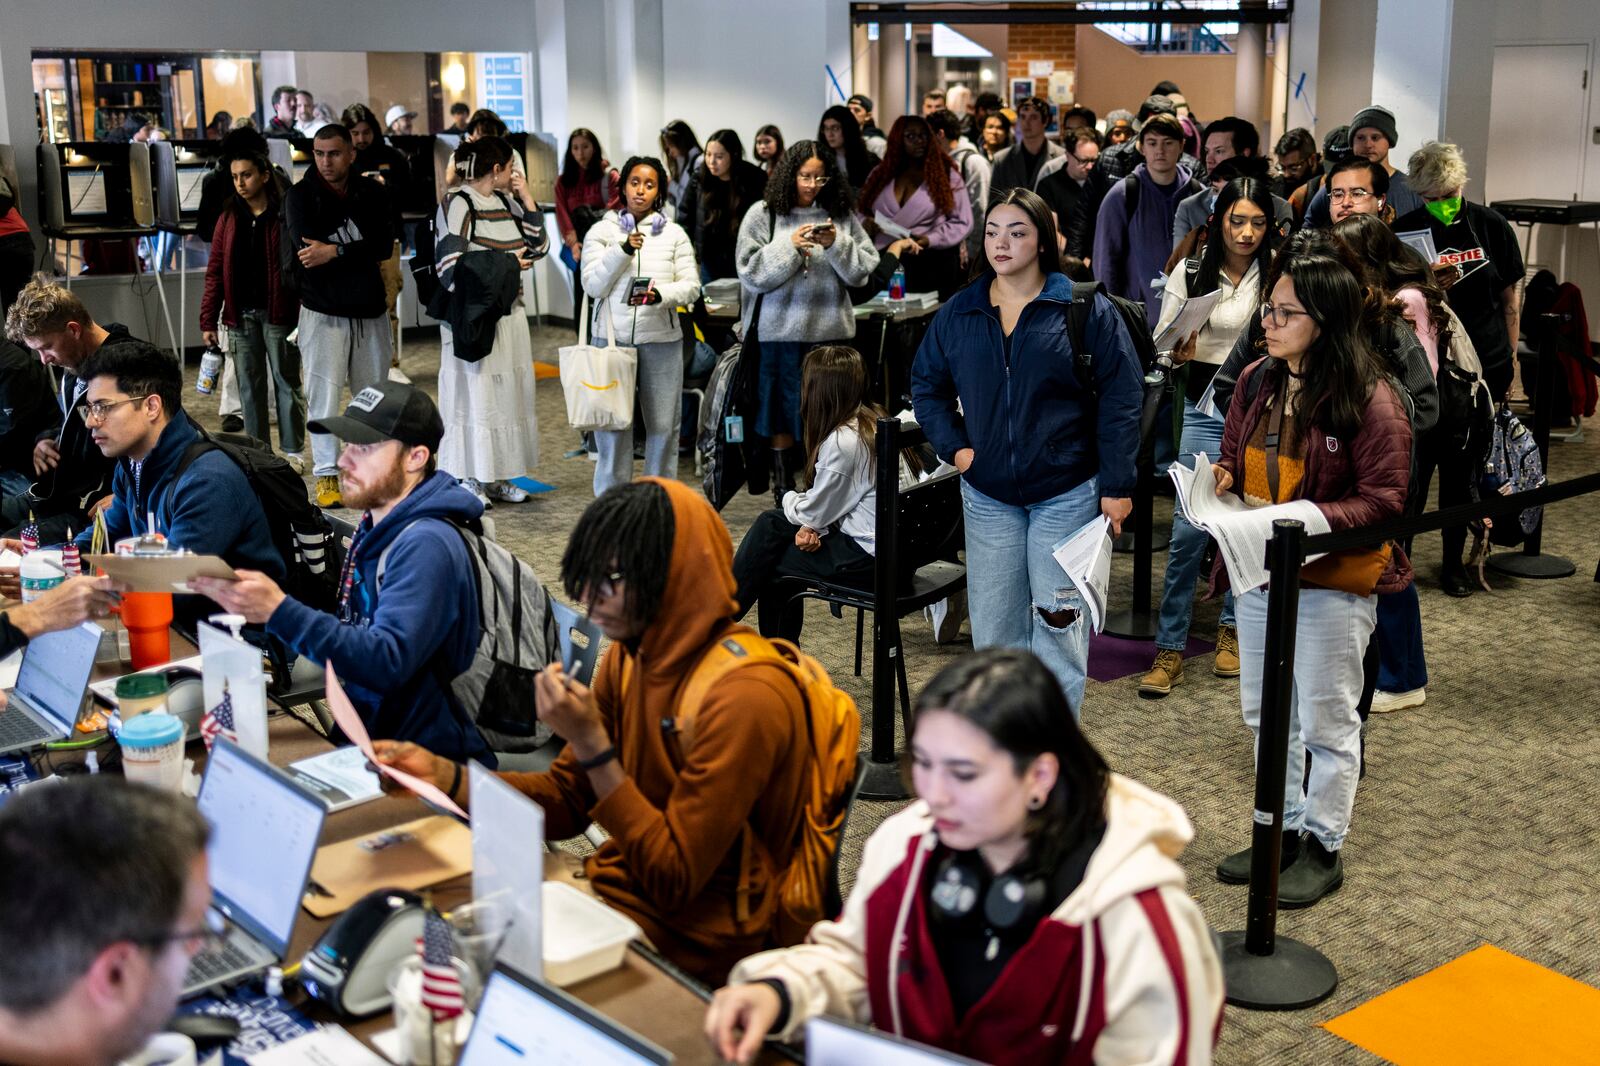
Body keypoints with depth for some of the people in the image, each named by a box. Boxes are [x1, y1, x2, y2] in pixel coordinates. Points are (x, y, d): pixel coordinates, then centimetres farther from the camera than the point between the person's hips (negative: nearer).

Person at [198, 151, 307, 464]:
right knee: (249, 385, 8)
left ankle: (292, 450, 12)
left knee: (287, 381, 5)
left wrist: (305, 313, -14)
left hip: (278, 312, -4)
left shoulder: (286, 215, -3)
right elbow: (215, 271, 9)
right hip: (240, 315, 4)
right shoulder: (228, 219, 10)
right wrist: (208, 320, 4)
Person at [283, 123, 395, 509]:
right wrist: (362, 257, -16)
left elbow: (385, 244, -9)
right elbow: (305, 245, -17)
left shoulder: (371, 193, 4)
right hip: (323, 310, -3)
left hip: (369, 310, 3)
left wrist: (336, 251, -20)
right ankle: (326, 476, 2)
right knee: (324, 394, -5)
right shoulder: (301, 195, -3)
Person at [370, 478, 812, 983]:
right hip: (620, 884, 7)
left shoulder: (744, 697, -26)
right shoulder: (630, 657, 1)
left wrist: (592, 744, -26)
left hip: (689, 937, -7)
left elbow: (674, 881, -23)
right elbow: (569, 798, 8)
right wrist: (446, 776, -7)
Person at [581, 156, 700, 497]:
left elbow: (692, 286, 1)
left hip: (662, 340, 1)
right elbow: (593, 286, -3)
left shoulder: (674, 234, 7)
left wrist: (661, 294, -19)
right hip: (612, 338, 0)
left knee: (663, 424, 2)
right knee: (612, 423, 2)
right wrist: (623, 250, -14)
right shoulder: (601, 231, 6)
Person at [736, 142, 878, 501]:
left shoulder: (842, 215, 5)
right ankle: (783, 486, 20)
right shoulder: (763, 215, 0)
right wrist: (790, 246, -15)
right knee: (782, 411, 8)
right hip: (780, 332, -1)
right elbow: (751, 273, -6)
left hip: (832, 331, 1)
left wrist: (837, 245, -13)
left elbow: (863, 270, 2)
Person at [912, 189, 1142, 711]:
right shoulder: (958, 313, 6)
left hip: (1067, 494, -3)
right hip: (987, 496, 4)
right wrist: (952, 446, 1)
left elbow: (1121, 396, -7)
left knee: (1058, 626, 2)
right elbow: (926, 382, 16)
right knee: (993, 629, 8)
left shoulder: (1087, 310, -6)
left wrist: (1116, 486, -11)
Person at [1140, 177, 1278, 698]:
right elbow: (1161, 339, 4)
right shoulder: (1190, 273, -1)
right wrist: (1179, 351, -16)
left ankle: (1233, 629, 28)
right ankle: (1170, 647, 3)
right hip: (1206, 408, 0)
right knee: (1188, 527, -6)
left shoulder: (1279, 274, -3)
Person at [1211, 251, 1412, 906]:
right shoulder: (1256, 383, 3)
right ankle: (1283, 831, 34)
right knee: (1264, 711, 17)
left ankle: (1324, 847, 24)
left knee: (1326, 718, 8)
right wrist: (1223, 476, -6)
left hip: (1332, 581, -7)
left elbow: (1384, 499, -16)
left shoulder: (1369, 400, -17)